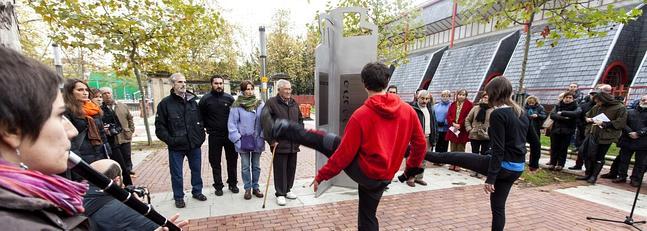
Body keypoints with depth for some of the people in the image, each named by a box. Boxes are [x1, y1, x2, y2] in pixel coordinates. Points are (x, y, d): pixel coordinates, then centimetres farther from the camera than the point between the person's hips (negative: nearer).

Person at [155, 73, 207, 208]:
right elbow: (160, 126, -4)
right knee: (176, 173, 9)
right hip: (176, 146, -3)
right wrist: (169, 140, -13)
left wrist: (201, 136, 2)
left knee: (196, 170, 15)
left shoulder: (192, 101, 6)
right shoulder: (165, 103, -5)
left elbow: (200, 121, 10)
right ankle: (178, 197, 27)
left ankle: (197, 191, 33)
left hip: (194, 145, 3)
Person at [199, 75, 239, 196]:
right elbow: (201, 116, 8)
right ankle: (218, 186, 22)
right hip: (214, 136, -1)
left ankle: (232, 183, 25)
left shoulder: (229, 98, 1)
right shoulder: (205, 99, -1)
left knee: (232, 160, 10)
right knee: (215, 162, 8)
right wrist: (208, 127, 1)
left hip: (230, 135, 1)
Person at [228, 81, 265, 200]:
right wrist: (237, 139, -8)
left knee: (256, 166, 13)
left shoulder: (260, 104, 1)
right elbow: (232, 123, -3)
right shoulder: (237, 105, -4)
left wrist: (263, 136, -5)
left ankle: (255, 187, 28)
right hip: (243, 140, -1)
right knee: (245, 167, 9)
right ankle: (248, 189, 24)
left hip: (257, 140, 2)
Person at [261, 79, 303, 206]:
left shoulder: (294, 103, 13)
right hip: (279, 143, -6)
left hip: (293, 143, 6)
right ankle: (280, 194, 18)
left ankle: (287, 190, 32)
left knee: (291, 168, 14)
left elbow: (300, 120, 21)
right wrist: (271, 140, -14)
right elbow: (266, 123, -13)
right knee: (280, 169, 3)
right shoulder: (271, 103, -8)